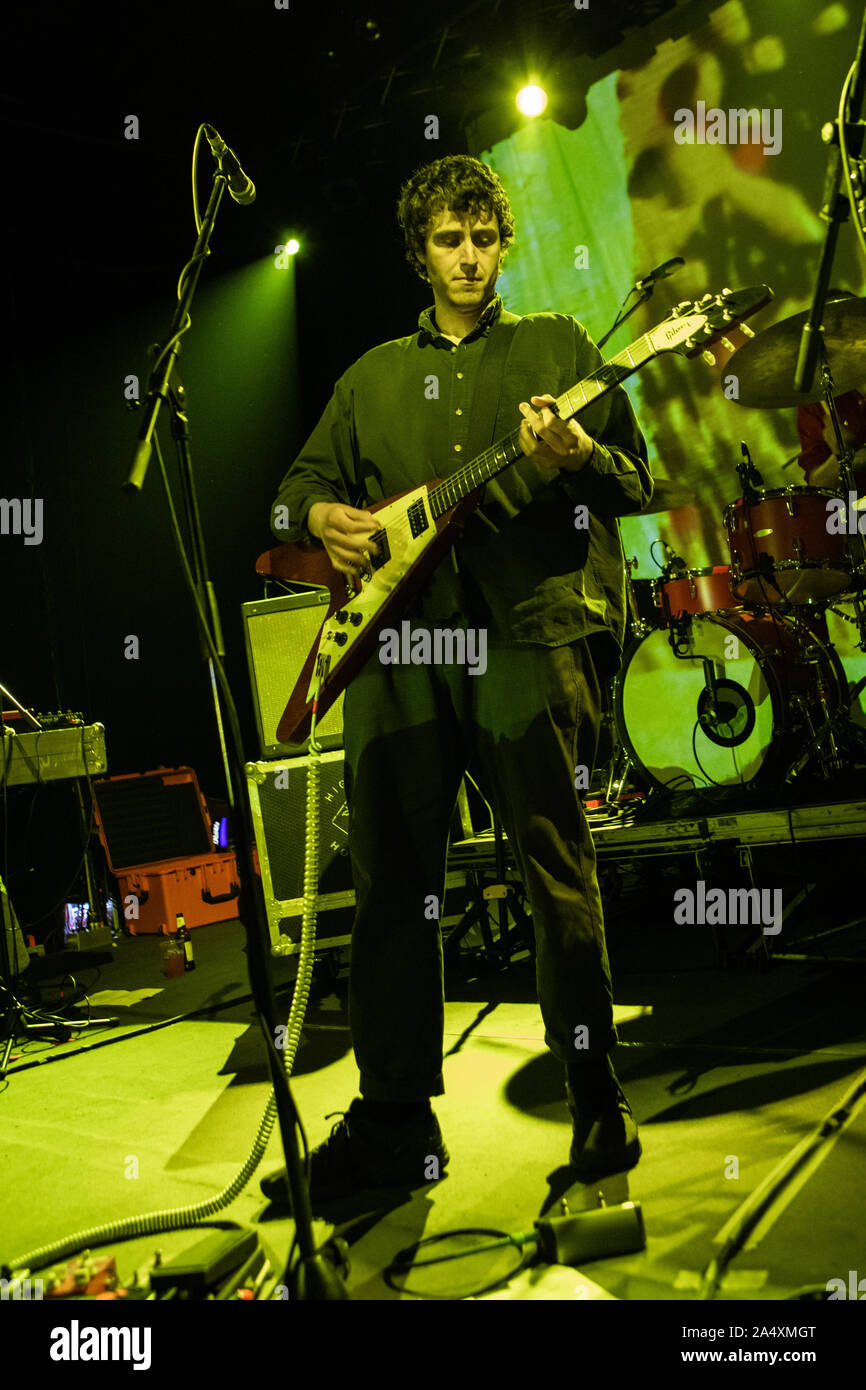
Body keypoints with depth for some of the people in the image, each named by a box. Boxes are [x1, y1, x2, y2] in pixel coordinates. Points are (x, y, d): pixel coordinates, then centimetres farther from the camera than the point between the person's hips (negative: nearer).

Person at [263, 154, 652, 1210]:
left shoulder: (555, 346, 15)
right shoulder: (374, 375, 24)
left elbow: (638, 482, 8)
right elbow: (302, 481, 26)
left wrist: (576, 460, -13)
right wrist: (321, 515, 3)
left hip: (528, 622, -3)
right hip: (396, 630, 4)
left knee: (557, 872, -5)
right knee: (390, 876, 2)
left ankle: (598, 1108, 8)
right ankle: (395, 1115, 13)